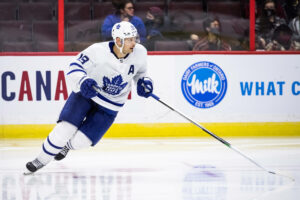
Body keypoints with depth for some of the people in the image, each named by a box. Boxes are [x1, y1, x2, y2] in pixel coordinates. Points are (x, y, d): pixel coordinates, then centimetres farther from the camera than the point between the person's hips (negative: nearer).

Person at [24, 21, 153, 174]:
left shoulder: (140, 52, -15)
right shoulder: (98, 51, -27)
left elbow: (140, 70, 9)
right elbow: (75, 67, -18)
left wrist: (143, 81, -11)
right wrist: (83, 81, -36)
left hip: (110, 106, 2)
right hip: (86, 92, -2)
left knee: (81, 140, -8)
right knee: (65, 129, -18)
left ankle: (66, 146, 29)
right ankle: (41, 160, 4)